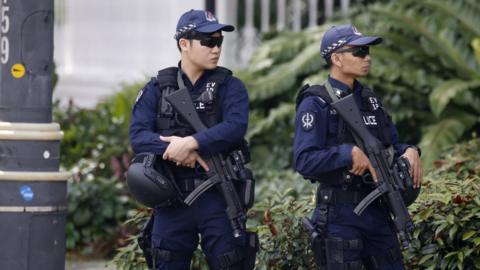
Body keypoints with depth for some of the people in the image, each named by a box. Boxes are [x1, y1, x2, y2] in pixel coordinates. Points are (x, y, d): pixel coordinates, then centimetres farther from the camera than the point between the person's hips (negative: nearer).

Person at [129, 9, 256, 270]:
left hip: (218, 198, -2)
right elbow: (138, 136, -5)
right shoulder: (157, 89, 7)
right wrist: (173, 148, -21)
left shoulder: (230, 87, 3)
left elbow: (235, 127, -15)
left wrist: (191, 143, -26)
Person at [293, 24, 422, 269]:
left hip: (377, 211, 7)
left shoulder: (369, 100, 13)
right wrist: (349, 153, -25)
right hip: (340, 215, -7)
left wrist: (410, 151, -3)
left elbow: (393, 144, 19)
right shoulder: (315, 104, -9)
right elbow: (304, 161, -17)